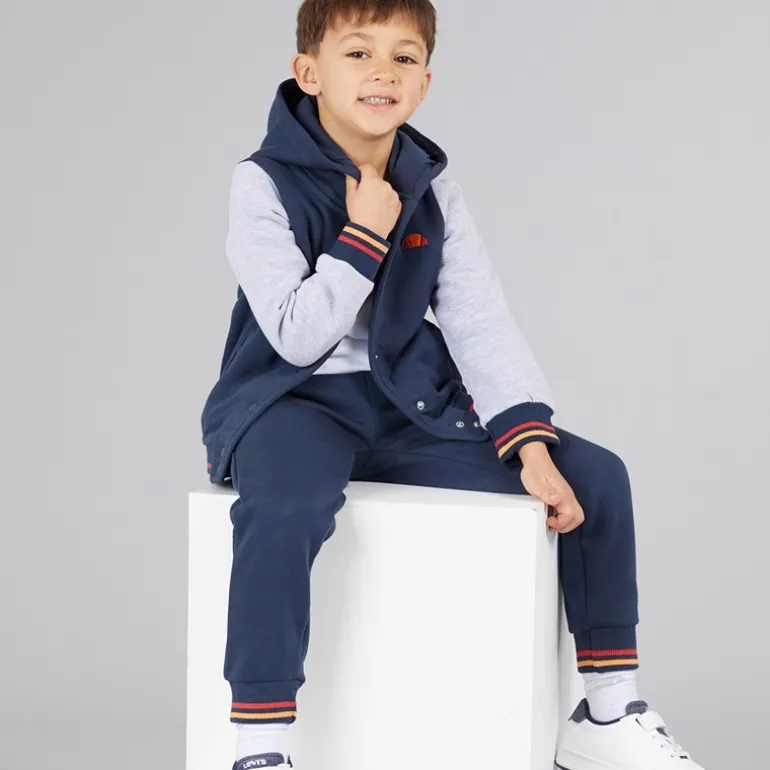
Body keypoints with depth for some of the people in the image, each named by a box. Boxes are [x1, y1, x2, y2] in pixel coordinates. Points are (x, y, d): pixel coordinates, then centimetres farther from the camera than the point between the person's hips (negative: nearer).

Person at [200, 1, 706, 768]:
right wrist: (364, 236, -16)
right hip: (291, 406, -5)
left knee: (594, 475, -5)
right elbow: (297, 337, -16)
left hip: (408, 410, 6)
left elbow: (482, 326, -1)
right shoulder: (264, 184, -9)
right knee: (284, 509, -41)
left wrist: (531, 444, -12)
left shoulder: (433, 193, 7)